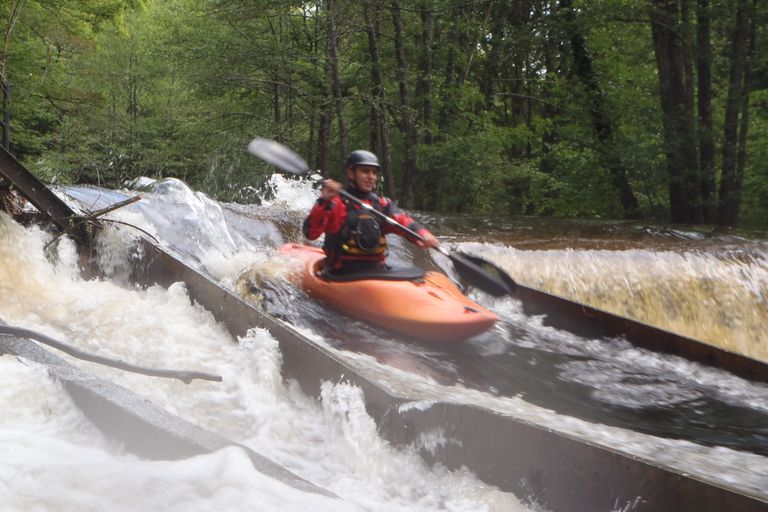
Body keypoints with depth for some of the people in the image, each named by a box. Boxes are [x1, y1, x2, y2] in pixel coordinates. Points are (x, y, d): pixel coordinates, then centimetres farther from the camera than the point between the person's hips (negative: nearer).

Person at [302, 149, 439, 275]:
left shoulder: (382, 205, 15)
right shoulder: (334, 203, 1)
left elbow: (405, 223, -2)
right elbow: (310, 233, -12)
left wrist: (423, 234, -24)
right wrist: (324, 201, -26)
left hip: (377, 269, 5)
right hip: (343, 273, -5)